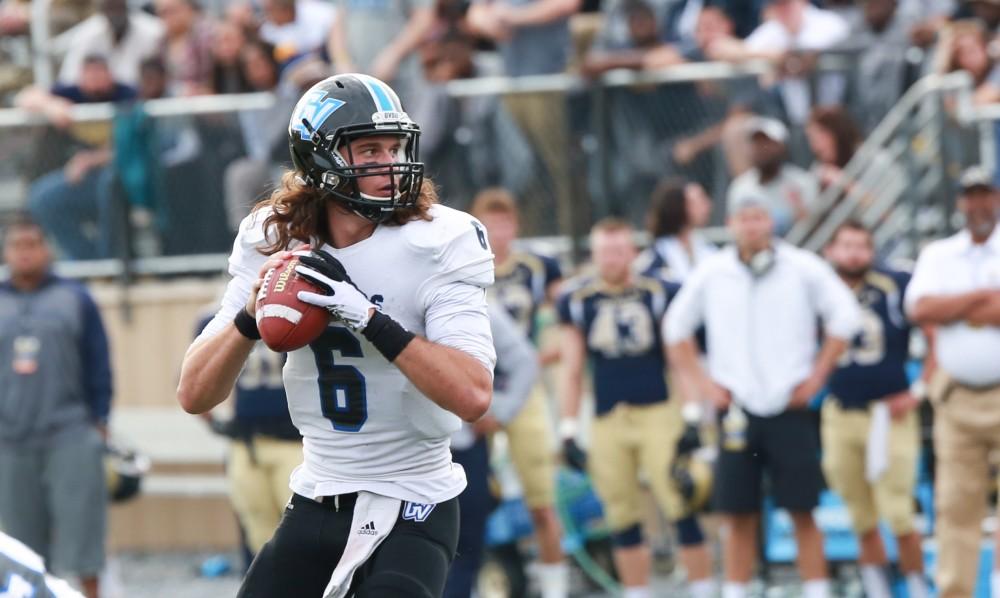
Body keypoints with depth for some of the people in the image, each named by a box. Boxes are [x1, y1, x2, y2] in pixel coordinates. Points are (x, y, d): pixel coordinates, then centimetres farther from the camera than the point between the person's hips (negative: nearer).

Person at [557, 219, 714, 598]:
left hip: (658, 414, -2)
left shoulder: (660, 295, 1)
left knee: (681, 508, -9)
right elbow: (572, 371, 11)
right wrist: (568, 431, 7)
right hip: (607, 422, 2)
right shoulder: (577, 300, 6)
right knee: (623, 521, 5)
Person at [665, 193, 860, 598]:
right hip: (737, 409, 2)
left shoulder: (803, 269, -2)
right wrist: (699, 382, 8)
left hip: (790, 408, -2)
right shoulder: (711, 273, 5)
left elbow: (843, 317, 2)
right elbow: (677, 326, 16)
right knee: (737, 515, 2)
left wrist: (816, 375, -1)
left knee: (803, 512, -1)